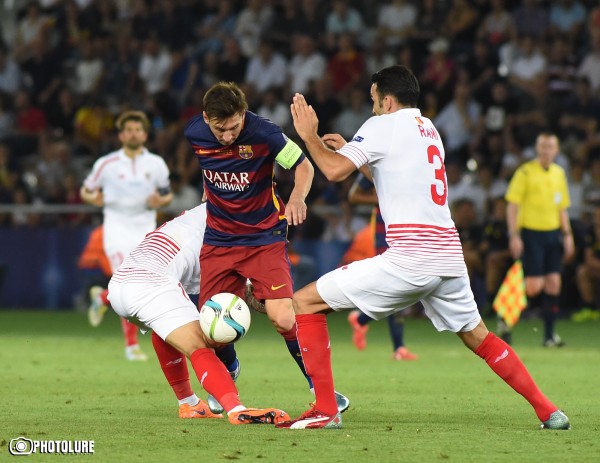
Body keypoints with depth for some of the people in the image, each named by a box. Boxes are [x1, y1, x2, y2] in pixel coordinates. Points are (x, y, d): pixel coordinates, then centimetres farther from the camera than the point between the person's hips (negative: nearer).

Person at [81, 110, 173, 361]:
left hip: (145, 228, 3)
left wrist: (160, 201, -9)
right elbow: (85, 191, 8)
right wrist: (93, 198, -15)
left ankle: (102, 298, 33)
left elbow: (168, 194, 14)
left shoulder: (156, 164, 4)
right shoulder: (107, 164, -2)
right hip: (117, 227, -3)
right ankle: (131, 345, -8)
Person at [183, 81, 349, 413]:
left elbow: (304, 165, -10)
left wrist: (297, 198, -27)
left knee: (283, 317, -18)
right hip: (219, 239, 3)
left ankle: (319, 386, 1)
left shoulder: (262, 134, -21)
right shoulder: (194, 133, -10)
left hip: (265, 238, -3)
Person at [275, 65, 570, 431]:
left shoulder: (383, 126, -1)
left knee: (306, 302, -1)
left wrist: (309, 135, 5)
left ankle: (326, 410, -6)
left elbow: (335, 170, -11)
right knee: (479, 338, 26)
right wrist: (350, 149, 38)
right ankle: (548, 411, 21)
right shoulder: (429, 129, 22)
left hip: (410, 258, -8)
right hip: (449, 257, 8)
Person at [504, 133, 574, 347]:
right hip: (530, 232, -6)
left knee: (553, 283, 0)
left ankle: (549, 334, 5)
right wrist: (514, 235, -14)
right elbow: (512, 205, -7)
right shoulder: (525, 172, -6)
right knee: (534, 286, -12)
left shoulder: (559, 173, 12)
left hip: (552, 233, 6)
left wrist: (567, 235, 13)